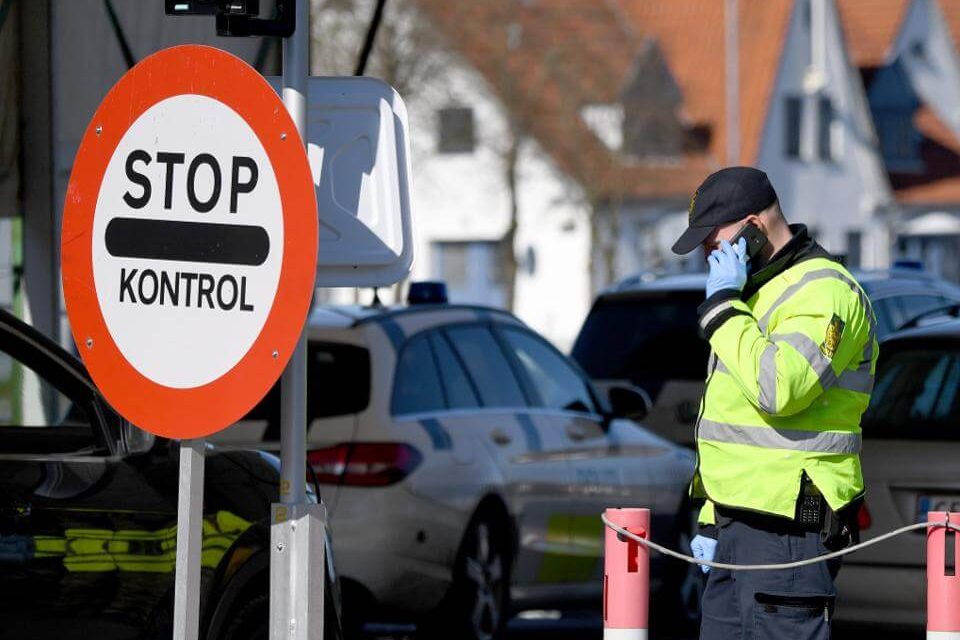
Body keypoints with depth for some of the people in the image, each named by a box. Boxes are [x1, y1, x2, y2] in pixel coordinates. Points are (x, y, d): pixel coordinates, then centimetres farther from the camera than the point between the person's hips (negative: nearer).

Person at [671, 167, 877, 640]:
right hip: (741, 522, 10)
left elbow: (777, 389, -30)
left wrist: (723, 303, -19)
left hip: (788, 527, -10)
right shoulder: (760, 290, 21)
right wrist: (713, 518, 24)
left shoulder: (823, 291, -13)